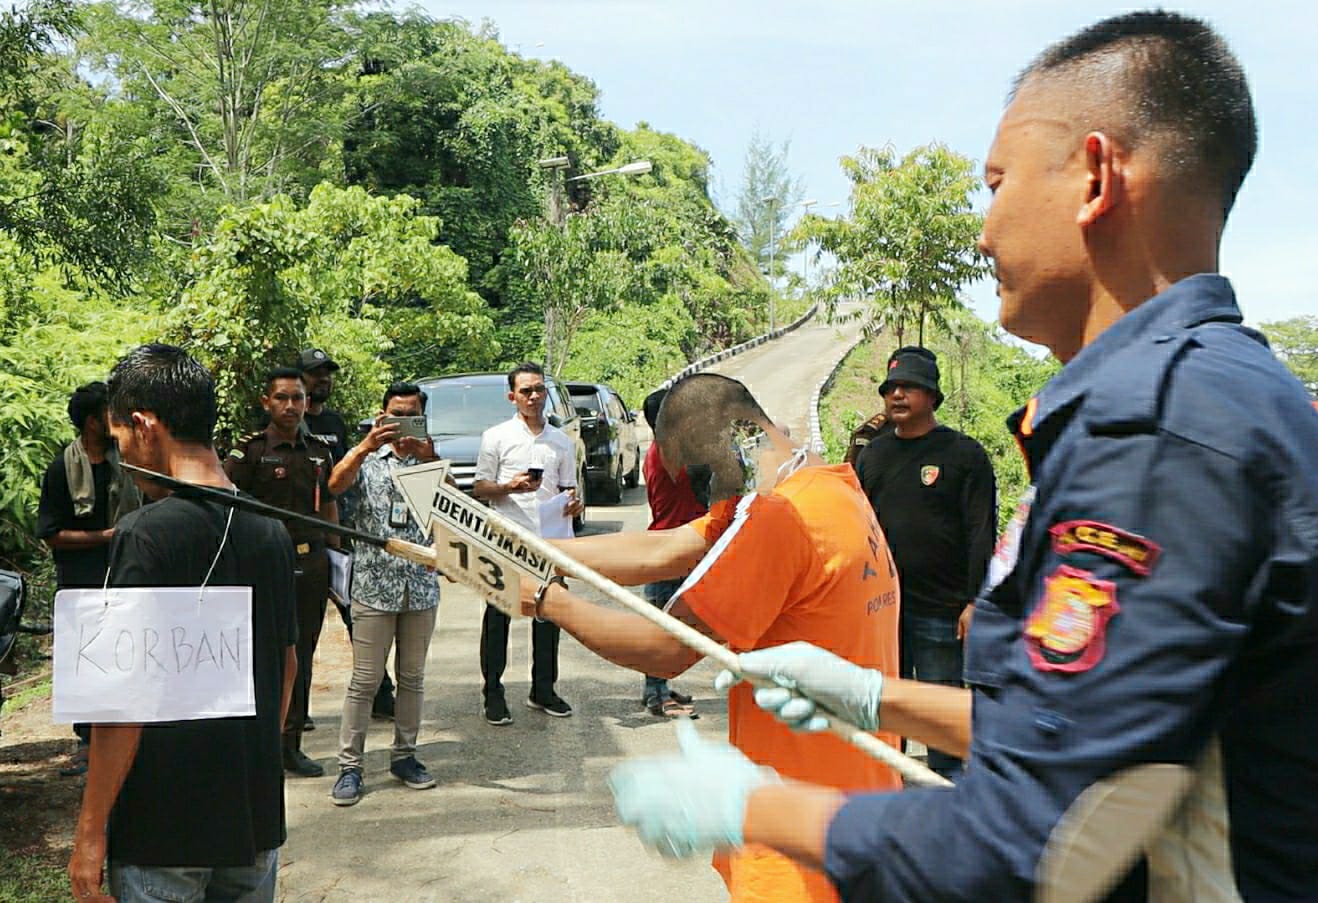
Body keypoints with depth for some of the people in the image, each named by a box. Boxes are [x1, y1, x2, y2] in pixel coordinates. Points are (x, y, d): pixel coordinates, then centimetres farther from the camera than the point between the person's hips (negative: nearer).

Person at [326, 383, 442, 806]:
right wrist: (366, 446, -32)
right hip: (374, 585, -2)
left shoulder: (431, 461, 7)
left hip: (421, 586, 2)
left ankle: (404, 755, 24)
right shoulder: (367, 458, 3)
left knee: (412, 679, 12)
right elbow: (336, 484, -16)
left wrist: (430, 458, -29)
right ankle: (349, 765, 9)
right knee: (365, 681, 0)